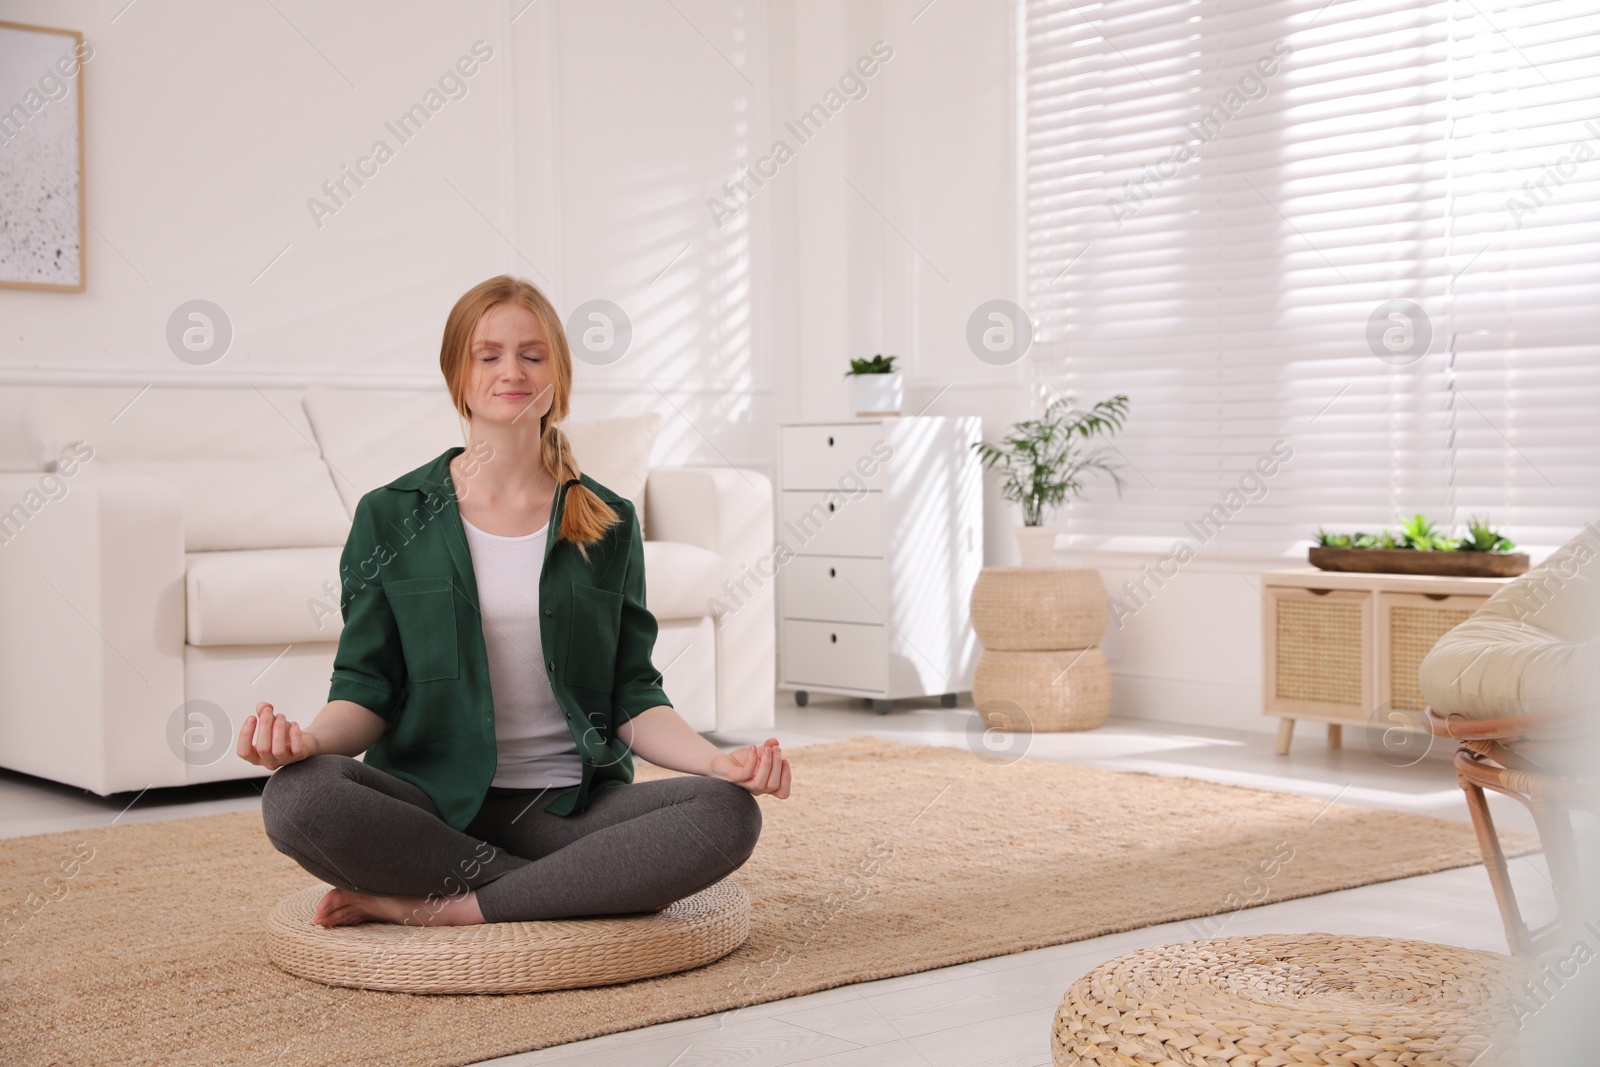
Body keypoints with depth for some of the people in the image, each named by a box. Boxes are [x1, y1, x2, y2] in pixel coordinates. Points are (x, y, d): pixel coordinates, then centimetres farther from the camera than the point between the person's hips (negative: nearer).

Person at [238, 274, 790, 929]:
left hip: (571, 806, 1)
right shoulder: (391, 517, 7)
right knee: (296, 796, -32)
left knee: (729, 813, -28)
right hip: (433, 803, -1)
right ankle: (603, 887, -19)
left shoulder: (608, 524, 10)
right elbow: (366, 689, 3)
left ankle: (438, 910, -21)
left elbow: (634, 699, 6)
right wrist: (309, 739, -21)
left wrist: (716, 760, -14)